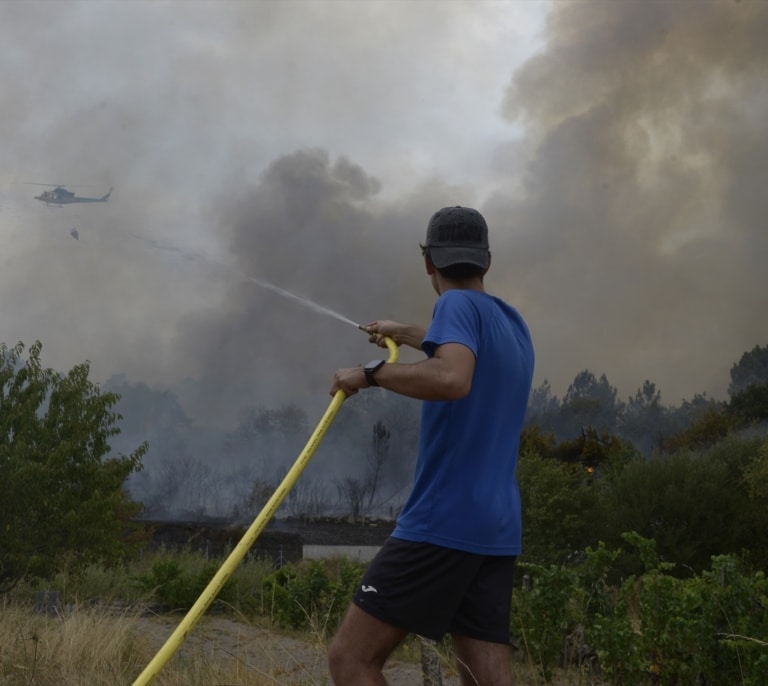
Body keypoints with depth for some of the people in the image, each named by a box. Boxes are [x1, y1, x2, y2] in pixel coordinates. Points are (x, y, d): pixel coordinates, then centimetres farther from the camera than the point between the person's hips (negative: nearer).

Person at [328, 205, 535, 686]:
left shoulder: (459, 305, -6)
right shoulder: (513, 323, 18)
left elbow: (452, 378, -28)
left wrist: (371, 373, -14)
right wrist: (405, 333, 58)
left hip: (443, 521, -8)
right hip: (498, 529, 8)